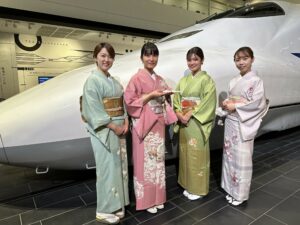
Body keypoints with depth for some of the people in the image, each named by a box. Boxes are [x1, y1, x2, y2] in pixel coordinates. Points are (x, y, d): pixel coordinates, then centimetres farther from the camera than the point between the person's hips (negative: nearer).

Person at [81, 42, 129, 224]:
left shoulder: (114, 81, 14)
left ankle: (117, 205, 32)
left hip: (119, 129, 8)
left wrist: (125, 122, -2)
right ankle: (104, 210, 20)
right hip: (104, 131, -7)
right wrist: (113, 127, -17)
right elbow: (94, 110, -17)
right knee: (108, 169, 1)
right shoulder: (93, 80, -10)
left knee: (119, 167, 14)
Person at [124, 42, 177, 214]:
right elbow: (130, 101, -14)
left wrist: (166, 95, -2)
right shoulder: (137, 78, -8)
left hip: (158, 124, 7)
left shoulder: (160, 79, 12)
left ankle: (157, 197, 32)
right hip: (144, 125, -6)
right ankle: (146, 199, 22)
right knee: (146, 161, 2)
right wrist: (151, 95, -18)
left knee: (158, 159, 14)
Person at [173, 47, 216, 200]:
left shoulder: (206, 79, -5)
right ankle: (188, 186, 31)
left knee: (197, 155, 3)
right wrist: (179, 114, -10)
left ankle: (198, 189, 22)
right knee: (185, 154, 13)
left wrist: (190, 115, -18)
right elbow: (176, 100, 7)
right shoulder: (183, 80, 12)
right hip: (183, 123, 6)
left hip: (198, 123, -5)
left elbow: (208, 103, -13)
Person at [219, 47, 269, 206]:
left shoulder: (256, 80, -8)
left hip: (244, 125, -6)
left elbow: (256, 103, -16)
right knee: (229, 155, 13)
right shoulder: (233, 81, 10)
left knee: (242, 158, 3)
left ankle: (240, 193, 21)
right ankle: (231, 189, 30)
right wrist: (225, 103, -5)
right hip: (230, 123, 6)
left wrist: (235, 106, -16)